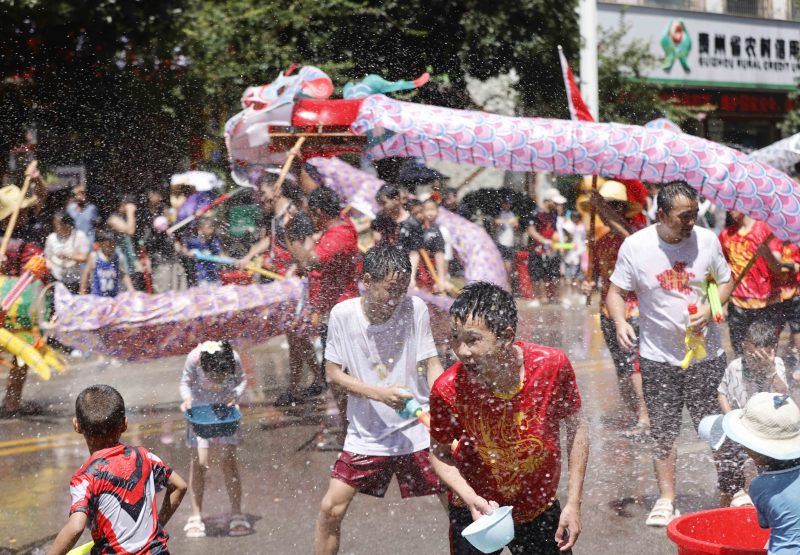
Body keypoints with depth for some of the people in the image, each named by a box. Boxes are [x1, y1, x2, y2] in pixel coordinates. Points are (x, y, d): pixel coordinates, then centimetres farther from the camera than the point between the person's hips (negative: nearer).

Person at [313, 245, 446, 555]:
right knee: (331, 508, -2)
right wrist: (379, 393, -18)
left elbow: (431, 365, -3)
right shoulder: (343, 314, -9)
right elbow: (333, 373, -4)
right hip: (367, 433, 0)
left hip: (417, 429, 0)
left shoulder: (415, 309, -9)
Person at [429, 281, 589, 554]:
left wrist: (573, 502, -6)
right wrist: (471, 498, -23)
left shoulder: (553, 365, -25)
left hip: (541, 508, 1)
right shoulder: (448, 389, -26)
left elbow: (576, 427, -7)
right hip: (477, 511, -1)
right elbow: (439, 452, -7)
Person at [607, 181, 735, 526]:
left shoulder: (707, 240, -4)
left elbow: (726, 282, 8)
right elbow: (616, 292, 1)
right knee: (662, 432, 7)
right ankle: (666, 500, 20)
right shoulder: (635, 245, -8)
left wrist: (709, 309, -12)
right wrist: (620, 322, -19)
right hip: (658, 357, 0)